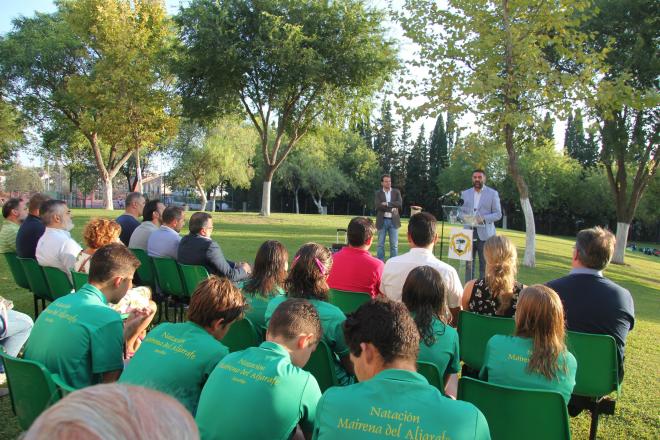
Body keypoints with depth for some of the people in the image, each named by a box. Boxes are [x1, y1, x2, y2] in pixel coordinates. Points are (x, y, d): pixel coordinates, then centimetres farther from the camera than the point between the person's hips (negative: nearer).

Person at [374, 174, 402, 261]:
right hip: (382, 221, -1)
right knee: (381, 244, 3)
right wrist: (391, 209, -15)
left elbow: (400, 203, -8)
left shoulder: (396, 192, 7)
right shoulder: (378, 193, 3)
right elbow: (378, 206, -12)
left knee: (394, 245, 2)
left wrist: (387, 203, -13)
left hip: (393, 221, 1)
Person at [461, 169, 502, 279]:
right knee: (469, 264, 3)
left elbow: (498, 214, 0)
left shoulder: (493, 194, 5)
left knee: (485, 265, 0)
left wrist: (484, 218, -16)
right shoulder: (465, 193, 14)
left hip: (485, 234, -2)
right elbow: (461, 211, 14)